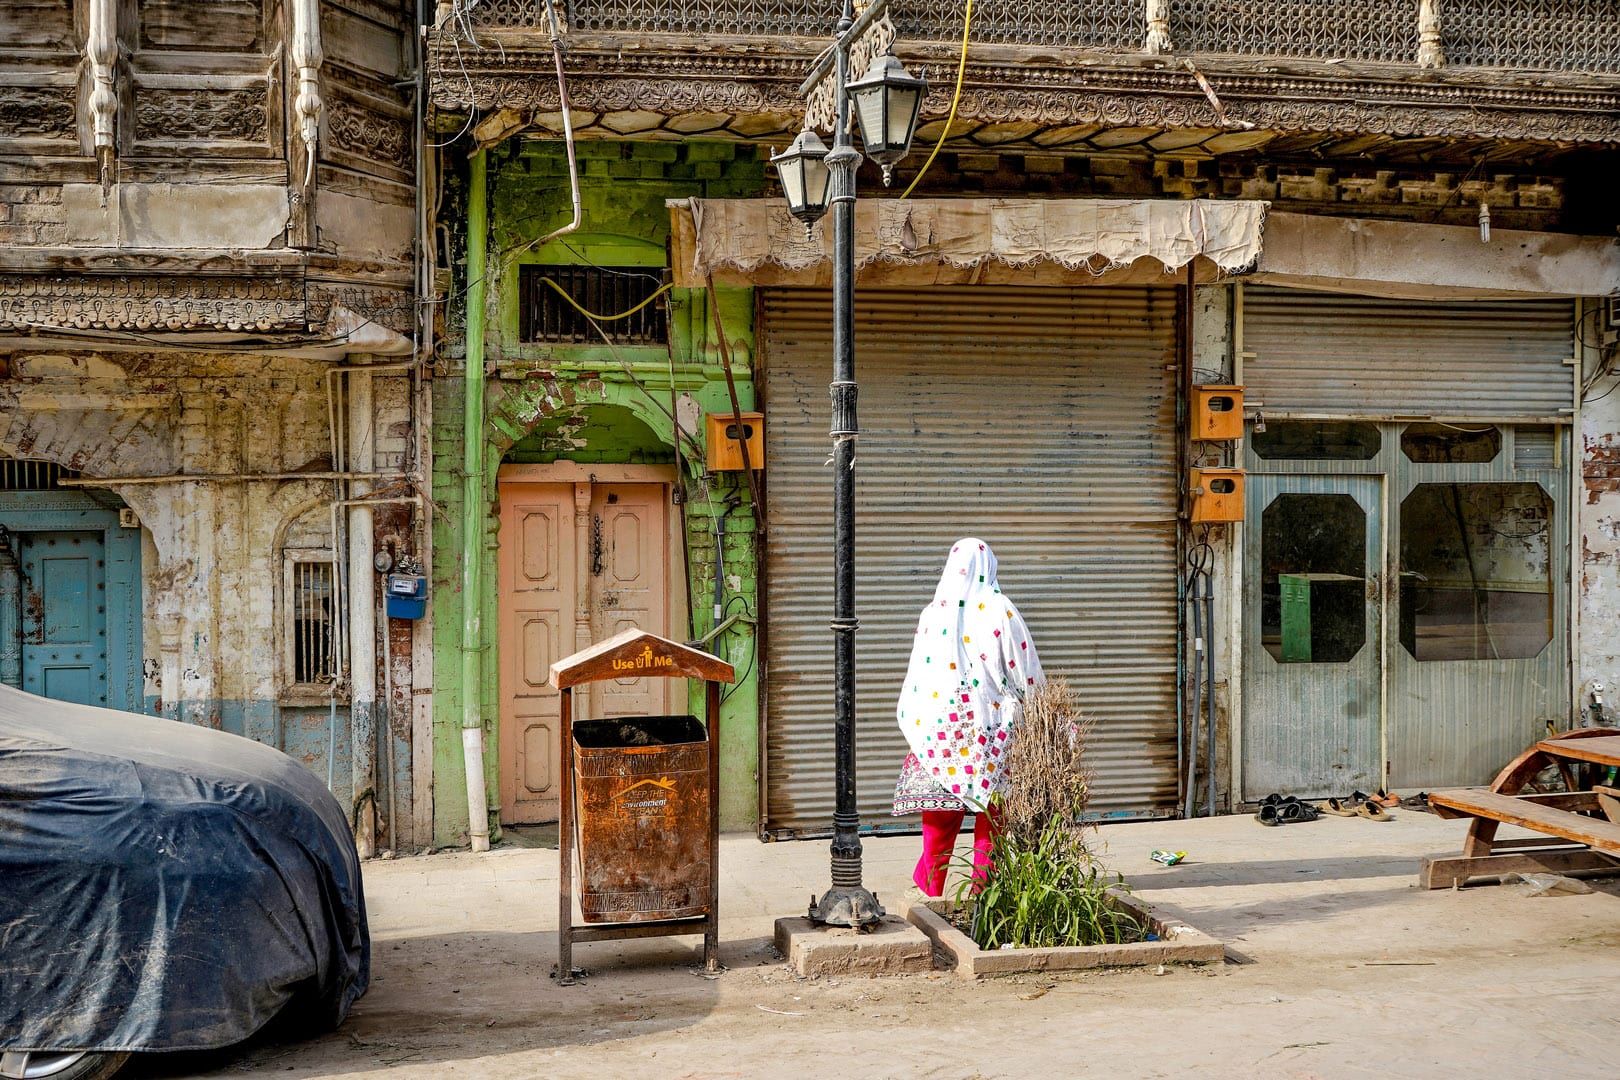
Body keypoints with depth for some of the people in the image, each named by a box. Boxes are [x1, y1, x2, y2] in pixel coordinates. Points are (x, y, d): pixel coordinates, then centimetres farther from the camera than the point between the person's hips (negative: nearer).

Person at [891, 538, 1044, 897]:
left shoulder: (933, 614, 1)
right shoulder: (1001, 612, -5)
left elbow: (917, 676, 6)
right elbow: (1026, 674, -2)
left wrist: (914, 727, 15)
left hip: (939, 723, 2)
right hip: (990, 723, -2)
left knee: (940, 816, 7)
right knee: (990, 812, 6)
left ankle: (930, 890, 10)